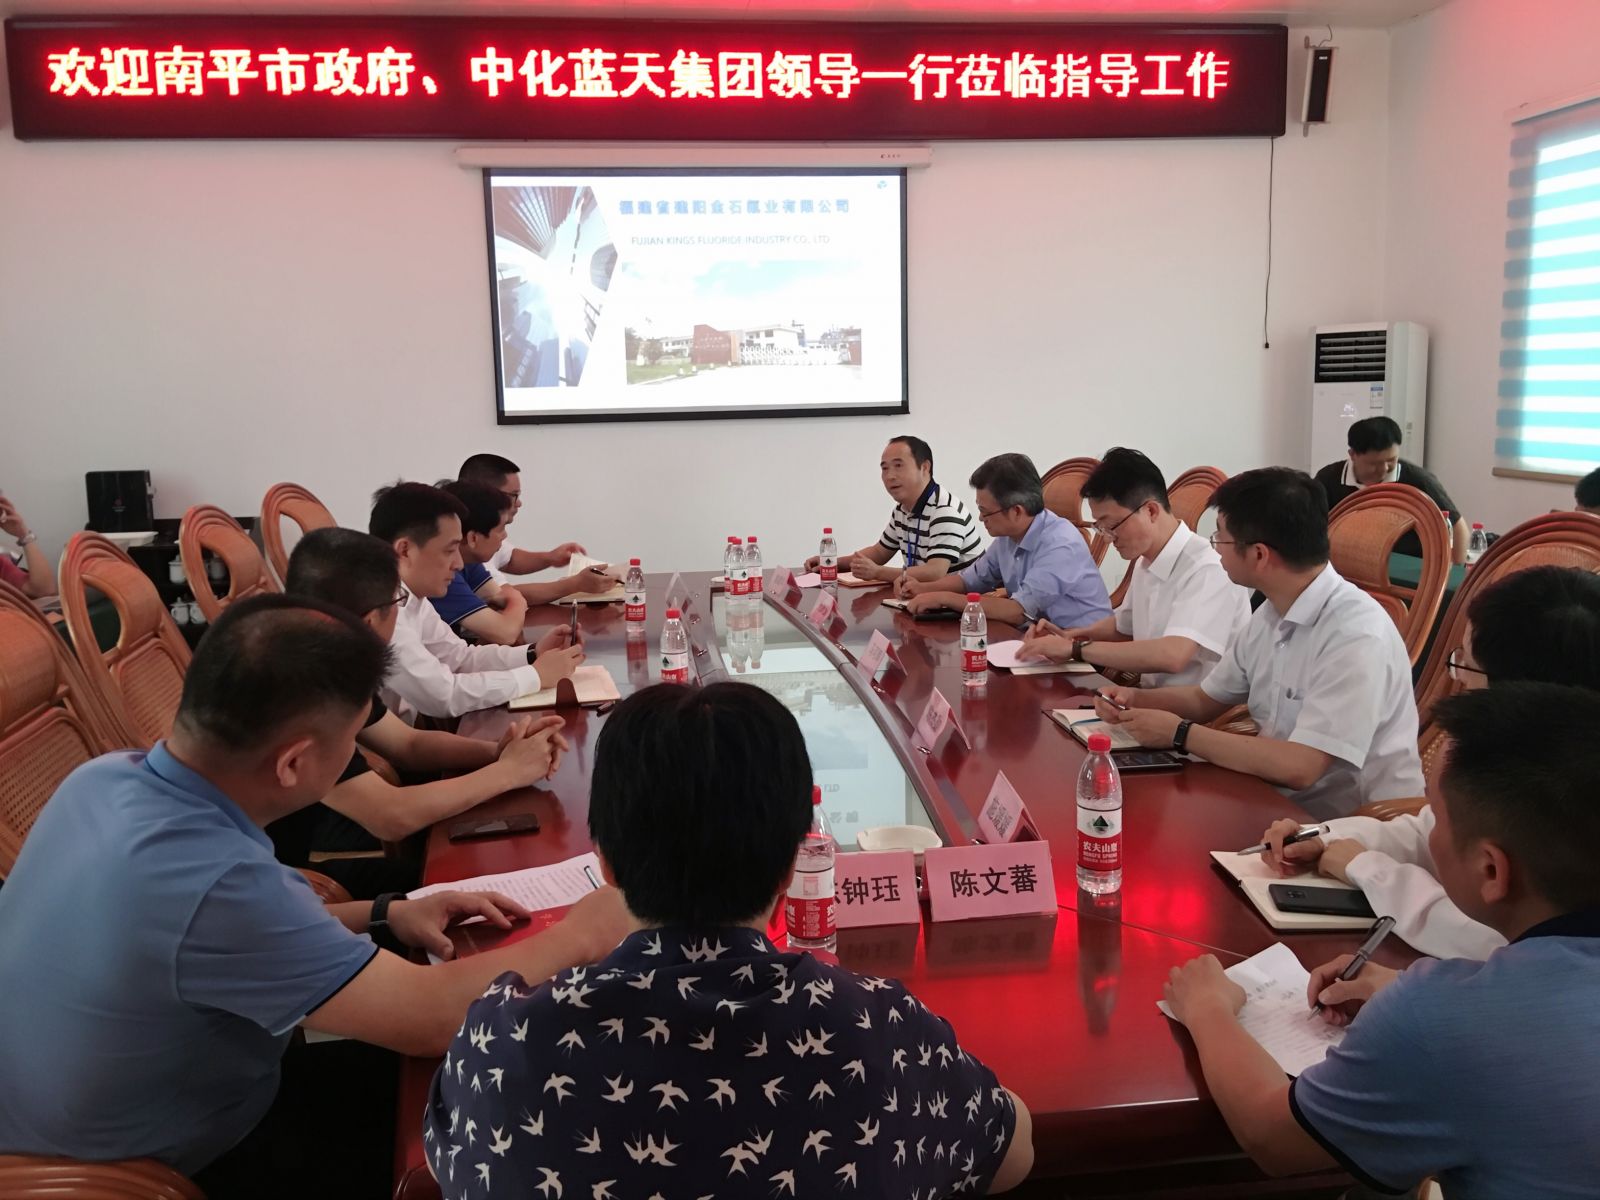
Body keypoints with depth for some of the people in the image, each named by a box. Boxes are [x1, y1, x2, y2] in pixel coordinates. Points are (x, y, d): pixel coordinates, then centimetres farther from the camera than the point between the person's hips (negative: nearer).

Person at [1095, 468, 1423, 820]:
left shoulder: (1356, 635, -24)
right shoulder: (1271, 614, 3)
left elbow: (1298, 768, -29)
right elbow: (1206, 699, 16)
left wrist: (1179, 733, -20)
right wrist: (1137, 699, -2)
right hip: (1284, 805, 7)